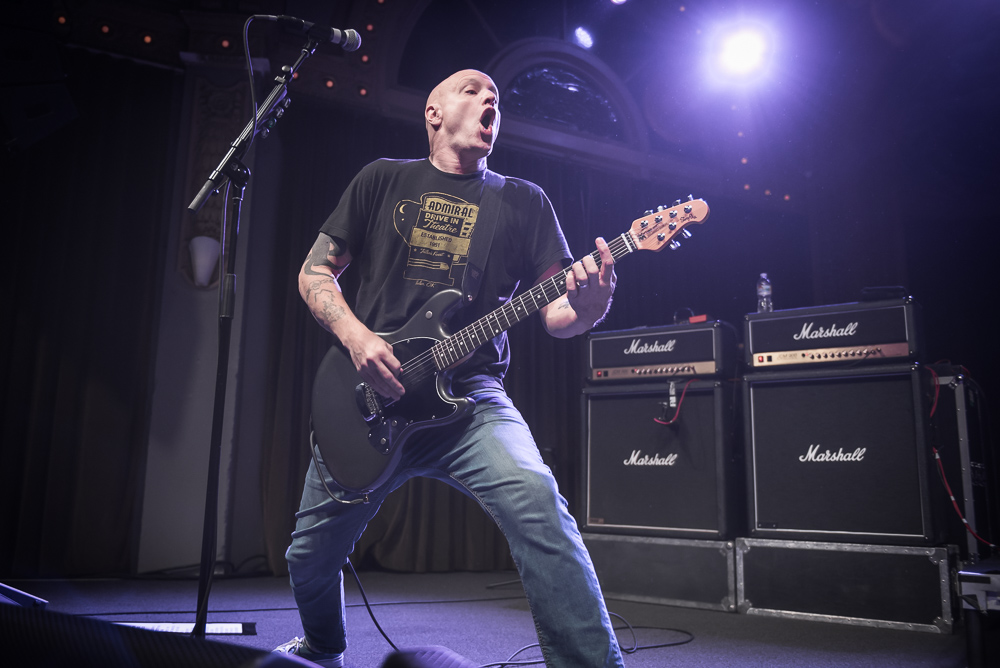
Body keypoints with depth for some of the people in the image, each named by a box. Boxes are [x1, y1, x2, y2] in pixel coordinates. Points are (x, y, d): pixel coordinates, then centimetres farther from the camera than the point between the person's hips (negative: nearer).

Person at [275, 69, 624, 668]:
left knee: (538, 502, -30)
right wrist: (355, 335, -10)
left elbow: (558, 310, 2)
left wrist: (588, 307, -22)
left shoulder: (525, 201, 9)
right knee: (310, 553, 11)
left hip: (469, 395, -1)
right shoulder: (384, 180, 9)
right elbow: (316, 271, 9)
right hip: (369, 397, 2)